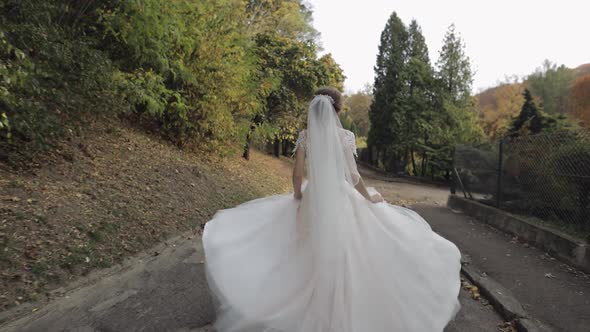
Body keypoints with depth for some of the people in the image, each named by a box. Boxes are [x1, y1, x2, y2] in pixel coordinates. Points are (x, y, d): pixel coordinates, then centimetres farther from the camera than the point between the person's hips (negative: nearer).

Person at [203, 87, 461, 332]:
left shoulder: (305, 136, -2)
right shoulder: (345, 136, -8)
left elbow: (297, 174, -4)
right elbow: (353, 176, -6)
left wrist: (298, 199, 10)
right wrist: (369, 198, 9)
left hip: (313, 199, 3)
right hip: (341, 199, -2)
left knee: (313, 256, 18)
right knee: (342, 255, 13)